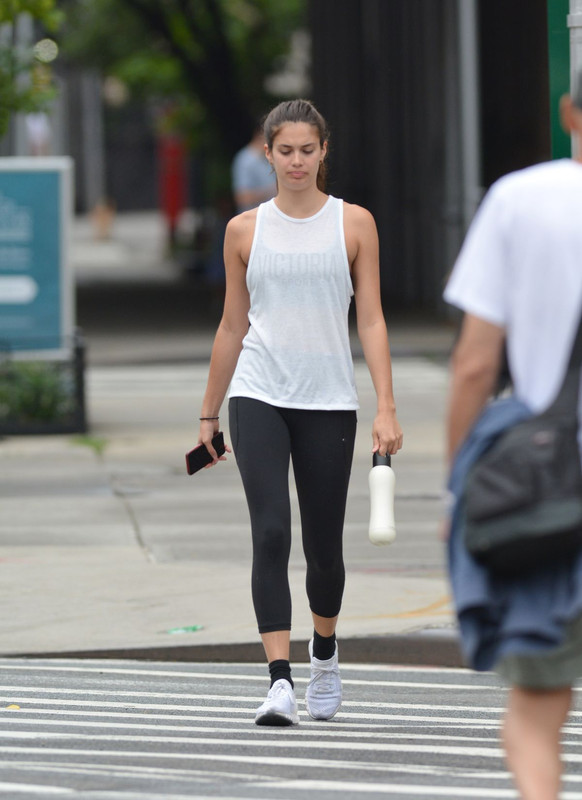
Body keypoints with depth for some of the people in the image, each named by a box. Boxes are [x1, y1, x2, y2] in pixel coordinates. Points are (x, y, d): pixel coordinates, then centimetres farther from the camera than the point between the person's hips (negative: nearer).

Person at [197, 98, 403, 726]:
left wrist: (386, 408, -7)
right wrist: (209, 414, 15)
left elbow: (371, 320, 1)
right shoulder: (245, 230, 7)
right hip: (257, 396, 0)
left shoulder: (354, 223, 4)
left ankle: (324, 653, 36)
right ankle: (280, 681, -18)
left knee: (323, 545, 7)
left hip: (328, 402, 0)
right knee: (271, 533, -15)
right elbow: (232, 326, 14)